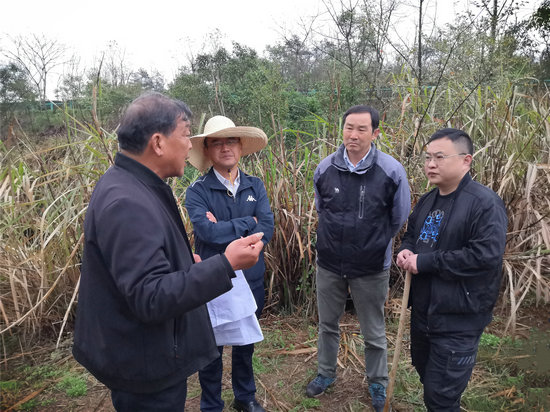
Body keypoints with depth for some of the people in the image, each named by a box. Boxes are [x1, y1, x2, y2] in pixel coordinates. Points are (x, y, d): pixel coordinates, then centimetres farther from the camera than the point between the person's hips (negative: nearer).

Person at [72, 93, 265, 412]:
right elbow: (150, 299, -32)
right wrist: (226, 265, -33)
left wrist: (182, 263, 13)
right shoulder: (127, 204, -29)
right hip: (146, 369, -10)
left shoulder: (128, 184, 4)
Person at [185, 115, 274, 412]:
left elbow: (267, 231, -13)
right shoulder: (197, 191, -12)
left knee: (245, 344, 23)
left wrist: (224, 230, -19)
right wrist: (248, 222, -17)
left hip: (251, 281, 4)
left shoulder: (255, 186, -1)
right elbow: (207, 231, -27)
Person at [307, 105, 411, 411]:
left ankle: (379, 385, 39)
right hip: (329, 264, 3)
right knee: (328, 325, 20)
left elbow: (399, 219, -1)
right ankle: (326, 373, 44)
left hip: (372, 268, -2)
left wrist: (374, 244, 9)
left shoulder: (392, 171, -14)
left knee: (374, 333, 14)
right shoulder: (325, 168, -6)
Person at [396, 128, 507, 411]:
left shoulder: (485, 203, -18)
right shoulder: (427, 201, 9)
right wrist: (406, 251, -3)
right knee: (425, 374, 26)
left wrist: (425, 262, -23)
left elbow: (486, 256, -28)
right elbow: (411, 234, 22)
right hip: (422, 310, 8)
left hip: (458, 319, -8)